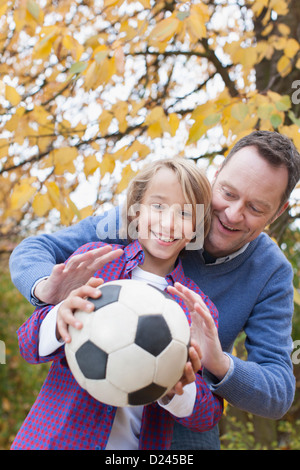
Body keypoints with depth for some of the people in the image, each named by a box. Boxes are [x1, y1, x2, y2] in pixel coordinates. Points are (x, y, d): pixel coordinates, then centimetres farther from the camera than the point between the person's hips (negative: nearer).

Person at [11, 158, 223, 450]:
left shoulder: (201, 309, -1)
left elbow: (208, 417, 0)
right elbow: (28, 345, -3)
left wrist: (177, 393, -22)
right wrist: (59, 320, -25)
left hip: (145, 443, 1)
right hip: (57, 438, 0)